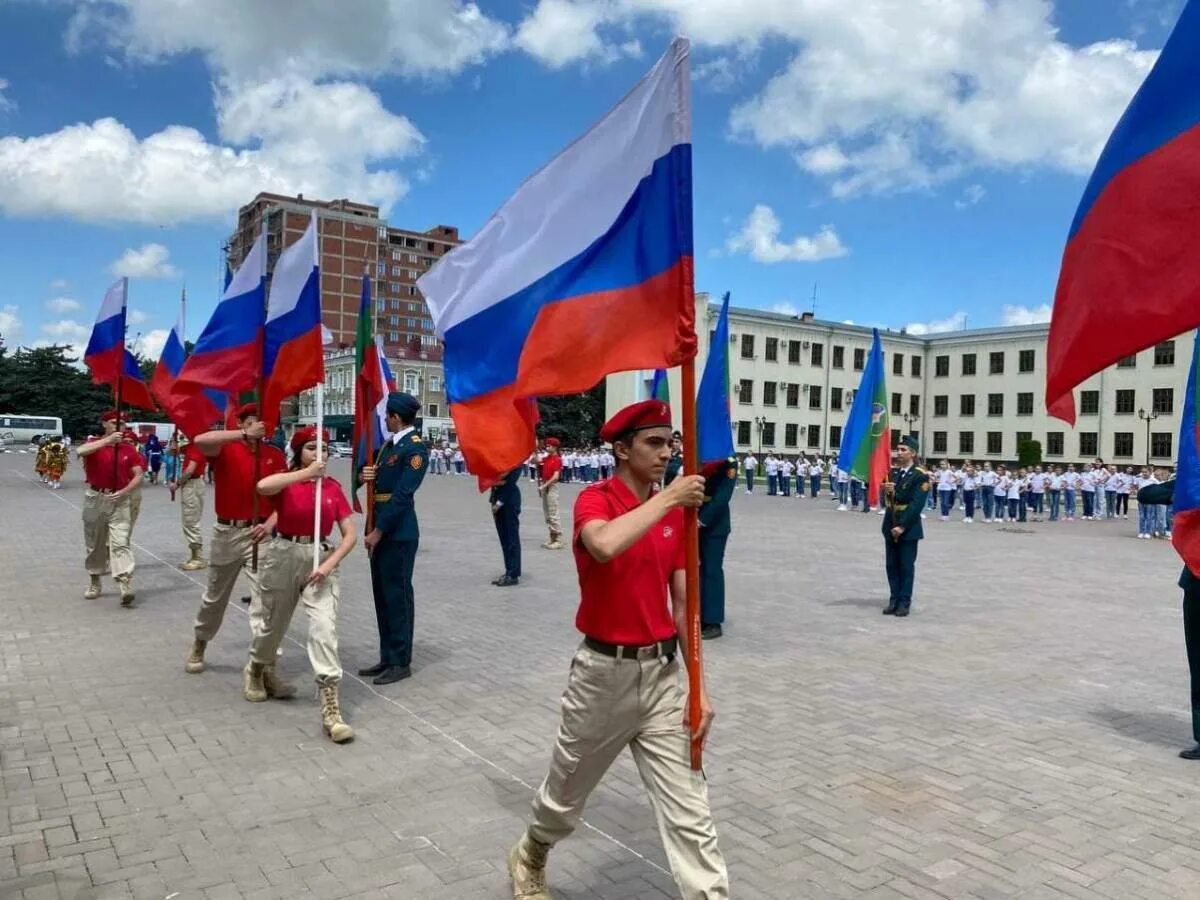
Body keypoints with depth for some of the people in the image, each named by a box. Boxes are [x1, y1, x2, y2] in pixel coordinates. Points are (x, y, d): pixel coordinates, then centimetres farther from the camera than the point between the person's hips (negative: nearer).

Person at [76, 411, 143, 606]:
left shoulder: (129, 449, 4)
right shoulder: (94, 443, 0)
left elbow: (139, 477, 1)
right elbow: (80, 451, -25)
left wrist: (124, 492, -14)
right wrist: (108, 440, -30)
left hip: (119, 500, 0)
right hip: (95, 499, 1)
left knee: (121, 543, -11)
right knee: (95, 544, 13)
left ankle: (126, 586, -22)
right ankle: (94, 583, 29)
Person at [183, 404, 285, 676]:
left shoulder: (275, 455, 1)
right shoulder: (226, 449, -5)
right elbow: (200, 441, -28)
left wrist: (270, 523, -15)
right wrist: (245, 435, -32)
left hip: (260, 533, 0)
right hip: (227, 532, 0)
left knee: (265, 598, -9)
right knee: (215, 596, 18)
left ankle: (265, 666, -8)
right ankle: (198, 646, 45)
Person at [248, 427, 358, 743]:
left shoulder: (333, 487, 1)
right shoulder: (286, 480, -5)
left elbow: (350, 534, -1)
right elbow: (262, 487, -32)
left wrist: (329, 564, -13)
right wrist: (305, 474, -30)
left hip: (321, 558, 1)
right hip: (283, 556, -1)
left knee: (325, 628, -13)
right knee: (274, 625, 16)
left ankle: (331, 709, -12)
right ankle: (254, 671, 50)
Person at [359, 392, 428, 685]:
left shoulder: (416, 447, -13)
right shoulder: (389, 444, 14)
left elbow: (402, 494, -19)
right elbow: (379, 480, 21)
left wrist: (377, 532, -17)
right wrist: (366, 474, -3)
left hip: (398, 532, -9)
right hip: (380, 528, 9)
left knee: (398, 594, -1)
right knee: (382, 594, 13)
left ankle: (401, 662, 10)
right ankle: (387, 657, 24)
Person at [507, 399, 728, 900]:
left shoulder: (676, 512, 2)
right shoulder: (594, 500, -13)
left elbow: (683, 603, 6)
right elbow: (605, 545, -40)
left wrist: (699, 686, 3)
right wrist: (666, 498, -29)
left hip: (661, 675, 4)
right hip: (604, 673, -3)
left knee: (690, 814, 3)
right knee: (566, 794, 20)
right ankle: (528, 860, 50)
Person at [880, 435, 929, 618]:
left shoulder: (920, 476, -9)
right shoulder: (892, 472, 9)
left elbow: (916, 504, -16)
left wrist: (902, 526, -19)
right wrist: (885, 490, -16)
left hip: (908, 527, -5)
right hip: (890, 525, 6)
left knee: (906, 566, 2)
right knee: (891, 565, 9)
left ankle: (904, 602, 10)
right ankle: (894, 600, 18)